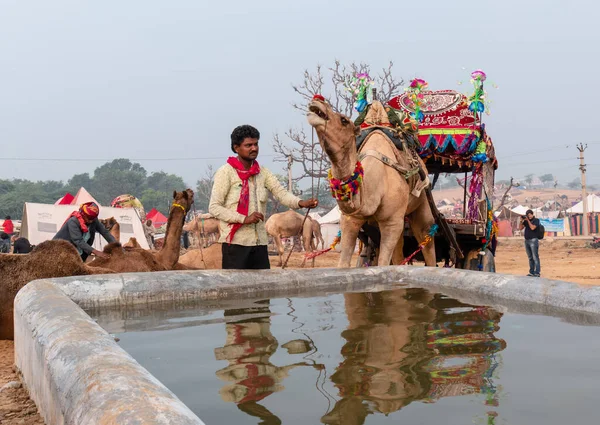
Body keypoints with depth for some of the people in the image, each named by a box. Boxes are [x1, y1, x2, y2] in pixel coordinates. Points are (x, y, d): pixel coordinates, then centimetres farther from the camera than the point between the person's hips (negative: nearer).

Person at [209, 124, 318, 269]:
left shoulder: (263, 173, 11)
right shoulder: (226, 172, -5)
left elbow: (281, 193, -2)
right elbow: (214, 207, -10)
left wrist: (301, 203, -22)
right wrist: (244, 218, -19)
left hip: (259, 242, 6)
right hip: (235, 242, -6)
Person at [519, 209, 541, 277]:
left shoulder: (536, 220, -2)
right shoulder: (526, 221, 14)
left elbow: (532, 228, -16)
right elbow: (520, 228, 9)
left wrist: (528, 220, -11)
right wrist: (522, 221, -1)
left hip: (533, 240, -6)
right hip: (527, 240, 7)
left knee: (535, 257, -9)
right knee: (530, 258, 10)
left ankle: (537, 273, -10)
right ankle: (531, 272, 14)